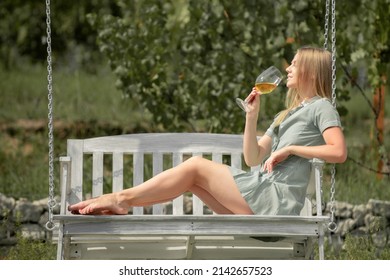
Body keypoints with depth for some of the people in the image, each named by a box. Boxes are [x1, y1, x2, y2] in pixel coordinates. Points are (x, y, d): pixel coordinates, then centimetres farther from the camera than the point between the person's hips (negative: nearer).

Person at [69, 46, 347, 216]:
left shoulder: (320, 107, 0)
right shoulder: (288, 115, 27)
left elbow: (339, 152, -17)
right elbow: (253, 159, 19)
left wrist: (291, 148, -13)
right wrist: (252, 115, 9)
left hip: (277, 198, -9)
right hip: (263, 191, 9)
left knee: (196, 166, -9)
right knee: (193, 177, -1)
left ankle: (124, 198, -8)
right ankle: (123, 204, -11)